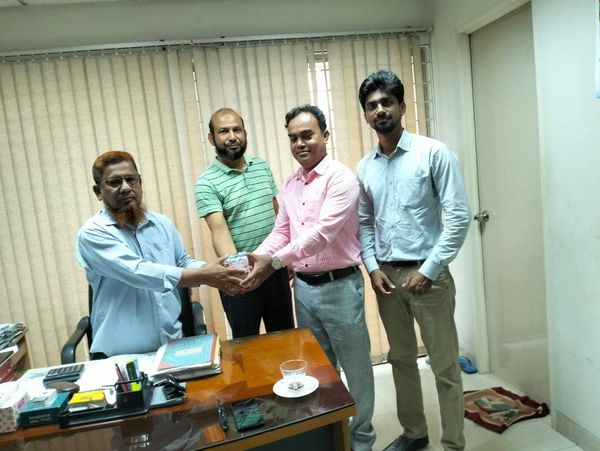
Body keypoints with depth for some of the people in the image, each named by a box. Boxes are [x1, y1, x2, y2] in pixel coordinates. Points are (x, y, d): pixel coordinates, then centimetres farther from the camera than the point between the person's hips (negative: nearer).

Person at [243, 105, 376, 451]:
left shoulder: (341, 178, -14)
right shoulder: (290, 185, 9)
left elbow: (322, 232, -25)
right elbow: (281, 232, 10)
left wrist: (275, 262, -31)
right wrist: (254, 259, -8)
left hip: (339, 286, -6)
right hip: (304, 287, 7)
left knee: (355, 366, 10)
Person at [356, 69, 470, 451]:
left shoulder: (434, 153, -10)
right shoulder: (365, 168, 7)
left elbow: (459, 217, -13)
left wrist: (429, 270, -16)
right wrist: (373, 267, -1)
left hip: (427, 275, -5)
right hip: (386, 275, 6)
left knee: (445, 366, 6)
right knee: (401, 359, 19)